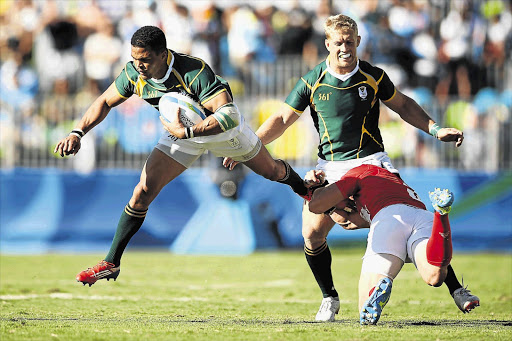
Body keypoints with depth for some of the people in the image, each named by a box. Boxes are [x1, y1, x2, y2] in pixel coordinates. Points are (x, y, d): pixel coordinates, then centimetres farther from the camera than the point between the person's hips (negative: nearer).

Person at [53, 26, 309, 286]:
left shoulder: (194, 72, -41)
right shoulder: (133, 74, -25)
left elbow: (229, 115, -44)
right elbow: (105, 102, -7)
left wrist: (186, 132, -50)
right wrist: (77, 133, -21)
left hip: (223, 128, -3)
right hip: (181, 132, 3)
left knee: (270, 171, 19)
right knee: (143, 191, -12)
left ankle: (302, 187, 56)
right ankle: (111, 263, -4)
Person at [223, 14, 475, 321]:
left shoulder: (374, 77, -1)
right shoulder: (312, 82, -2)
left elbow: (403, 105, 16)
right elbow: (282, 119, 5)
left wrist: (435, 129, 7)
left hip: (372, 161, -1)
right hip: (330, 168, 1)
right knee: (312, 234, -12)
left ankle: (454, 287, -6)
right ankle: (330, 297, 12)